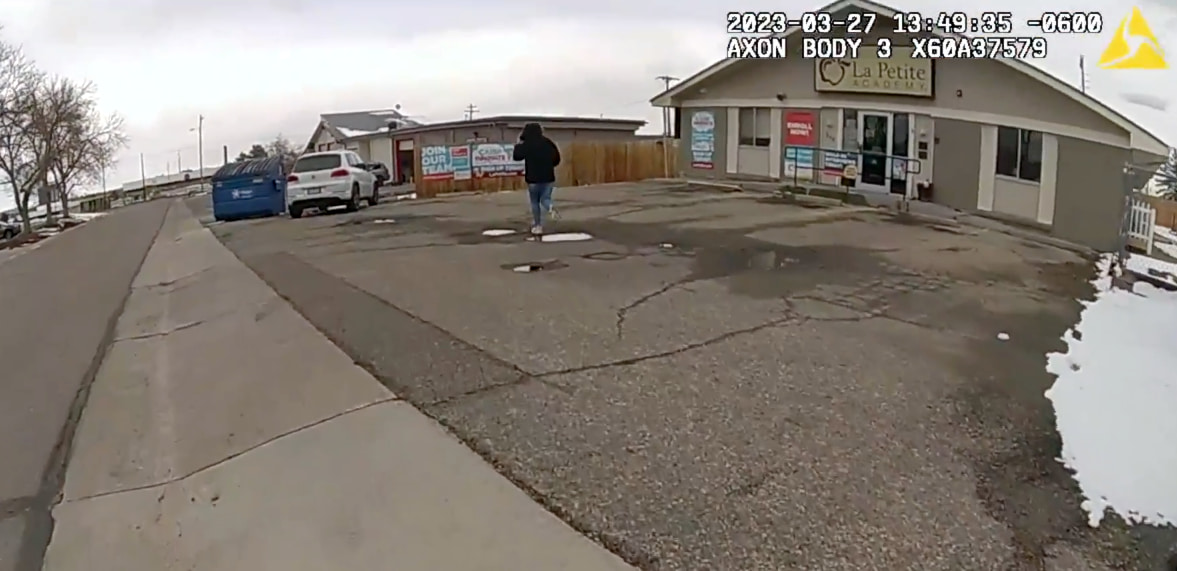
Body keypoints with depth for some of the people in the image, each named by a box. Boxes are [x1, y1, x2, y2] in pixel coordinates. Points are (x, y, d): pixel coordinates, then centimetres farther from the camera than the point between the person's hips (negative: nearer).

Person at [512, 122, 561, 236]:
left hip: (533, 178, -3)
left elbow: (517, 156, 1)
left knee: (535, 202, 9)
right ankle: (550, 208, -26)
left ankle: (537, 226, 9)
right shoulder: (548, 142, 3)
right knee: (545, 199, 10)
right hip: (548, 177, 3)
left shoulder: (526, 145, -8)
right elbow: (557, 158, 8)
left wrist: (518, 144, 16)